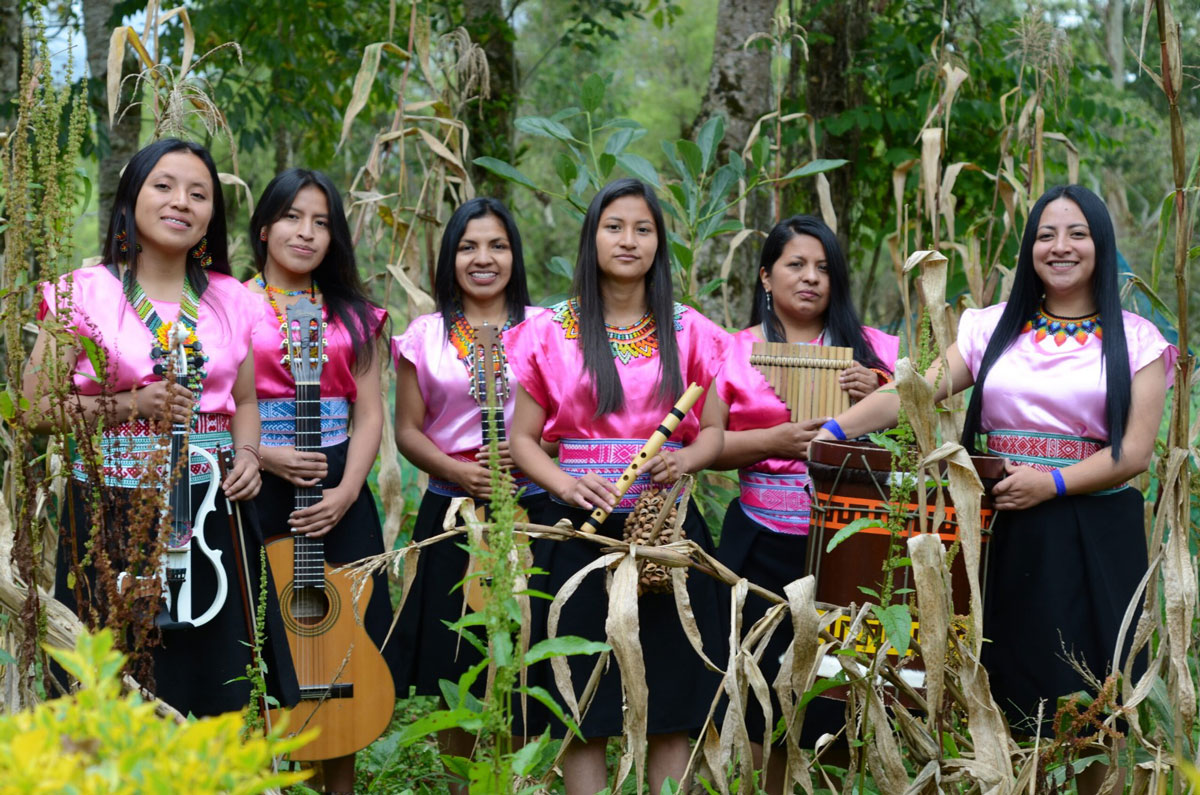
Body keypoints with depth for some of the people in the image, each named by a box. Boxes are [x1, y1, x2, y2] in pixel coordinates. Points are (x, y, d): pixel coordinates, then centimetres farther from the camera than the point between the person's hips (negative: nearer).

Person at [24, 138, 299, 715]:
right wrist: (132, 406, -14)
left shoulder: (230, 299, 10)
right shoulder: (86, 294, -2)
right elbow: (36, 405, -3)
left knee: (219, 689, 4)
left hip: (213, 509, 4)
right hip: (116, 513, -3)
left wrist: (247, 455, 0)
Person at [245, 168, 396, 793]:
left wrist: (347, 492, -6)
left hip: (339, 496, 3)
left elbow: (370, 414, 8)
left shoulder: (353, 315, 13)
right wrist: (262, 454, -16)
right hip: (257, 489, -3)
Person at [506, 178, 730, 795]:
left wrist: (685, 459, -12)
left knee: (673, 706, 2)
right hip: (580, 530, -1)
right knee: (584, 707, -2)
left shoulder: (690, 331, 9)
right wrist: (566, 484, -15)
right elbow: (522, 439, 4)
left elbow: (713, 431, 10)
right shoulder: (551, 332, 4)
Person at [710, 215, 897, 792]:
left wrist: (874, 399, -7)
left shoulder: (872, 349, 9)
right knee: (771, 686, 3)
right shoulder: (737, 351, 6)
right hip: (765, 544, 0)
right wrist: (776, 441, -12)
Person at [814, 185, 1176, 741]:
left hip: (1095, 539, -2)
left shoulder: (1136, 341, 5)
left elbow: (1135, 452, -3)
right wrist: (836, 428, -15)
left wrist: (1053, 483, -17)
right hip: (1003, 533, 2)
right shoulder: (993, 329, 11)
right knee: (1001, 698, -1)